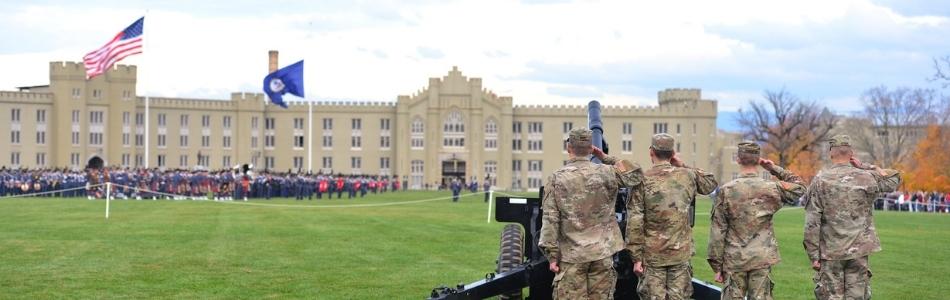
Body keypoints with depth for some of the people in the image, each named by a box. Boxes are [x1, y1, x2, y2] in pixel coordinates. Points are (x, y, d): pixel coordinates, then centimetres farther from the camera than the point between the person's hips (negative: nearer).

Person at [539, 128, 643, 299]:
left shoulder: (556, 179, -4)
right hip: (602, 253, 1)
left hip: (571, 254, -1)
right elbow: (636, 176, 11)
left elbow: (550, 220, -7)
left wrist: (552, 254, -4)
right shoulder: (605, 173, -2)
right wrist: (606, 158, 11)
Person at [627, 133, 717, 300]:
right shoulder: (687, 175, 2)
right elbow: (711, 184, 24)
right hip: (681, 252, 2)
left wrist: (636, 258, -6)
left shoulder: (642, 180, -7)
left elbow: (635, 222, -11)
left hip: (653, 254, -2)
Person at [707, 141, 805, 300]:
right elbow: (799, 187, 18)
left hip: (734, 260, -1)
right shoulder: (773, 188, -3)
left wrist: (717, 265, 2)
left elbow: (717, 231, -4)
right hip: (763, 259, 1)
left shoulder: (726, 190, -6)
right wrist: (775, 169, 10)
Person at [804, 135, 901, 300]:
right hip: (858, 251, 1)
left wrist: (813, 256, -2)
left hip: (830, 252, -1)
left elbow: (812, 223, -7)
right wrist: (865, 167, 8)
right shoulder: (866, 178, -3)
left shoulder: (819, 180, -5)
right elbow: (894, 180, 17)